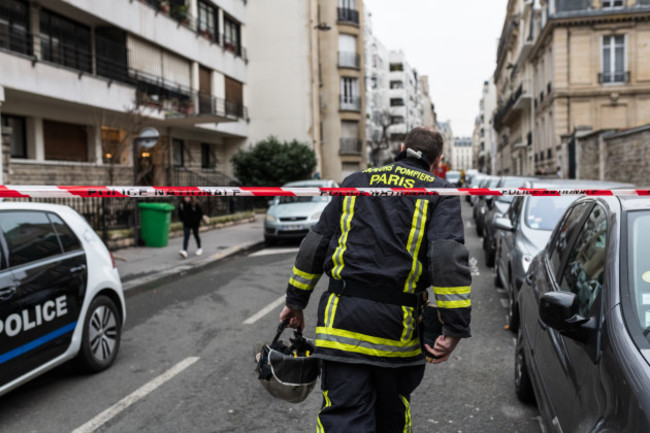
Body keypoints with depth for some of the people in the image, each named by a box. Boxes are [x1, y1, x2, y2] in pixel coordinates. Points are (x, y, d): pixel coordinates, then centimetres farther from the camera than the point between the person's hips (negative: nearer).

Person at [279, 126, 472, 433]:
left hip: (341, 318, 1)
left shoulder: (356, 182, 15)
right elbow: (449, 257, -12)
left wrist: (296, 300, 20)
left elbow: (314, 245, 13)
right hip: (397, 327, -1)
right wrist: (455, 328, -13)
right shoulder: (439, 193, 5)